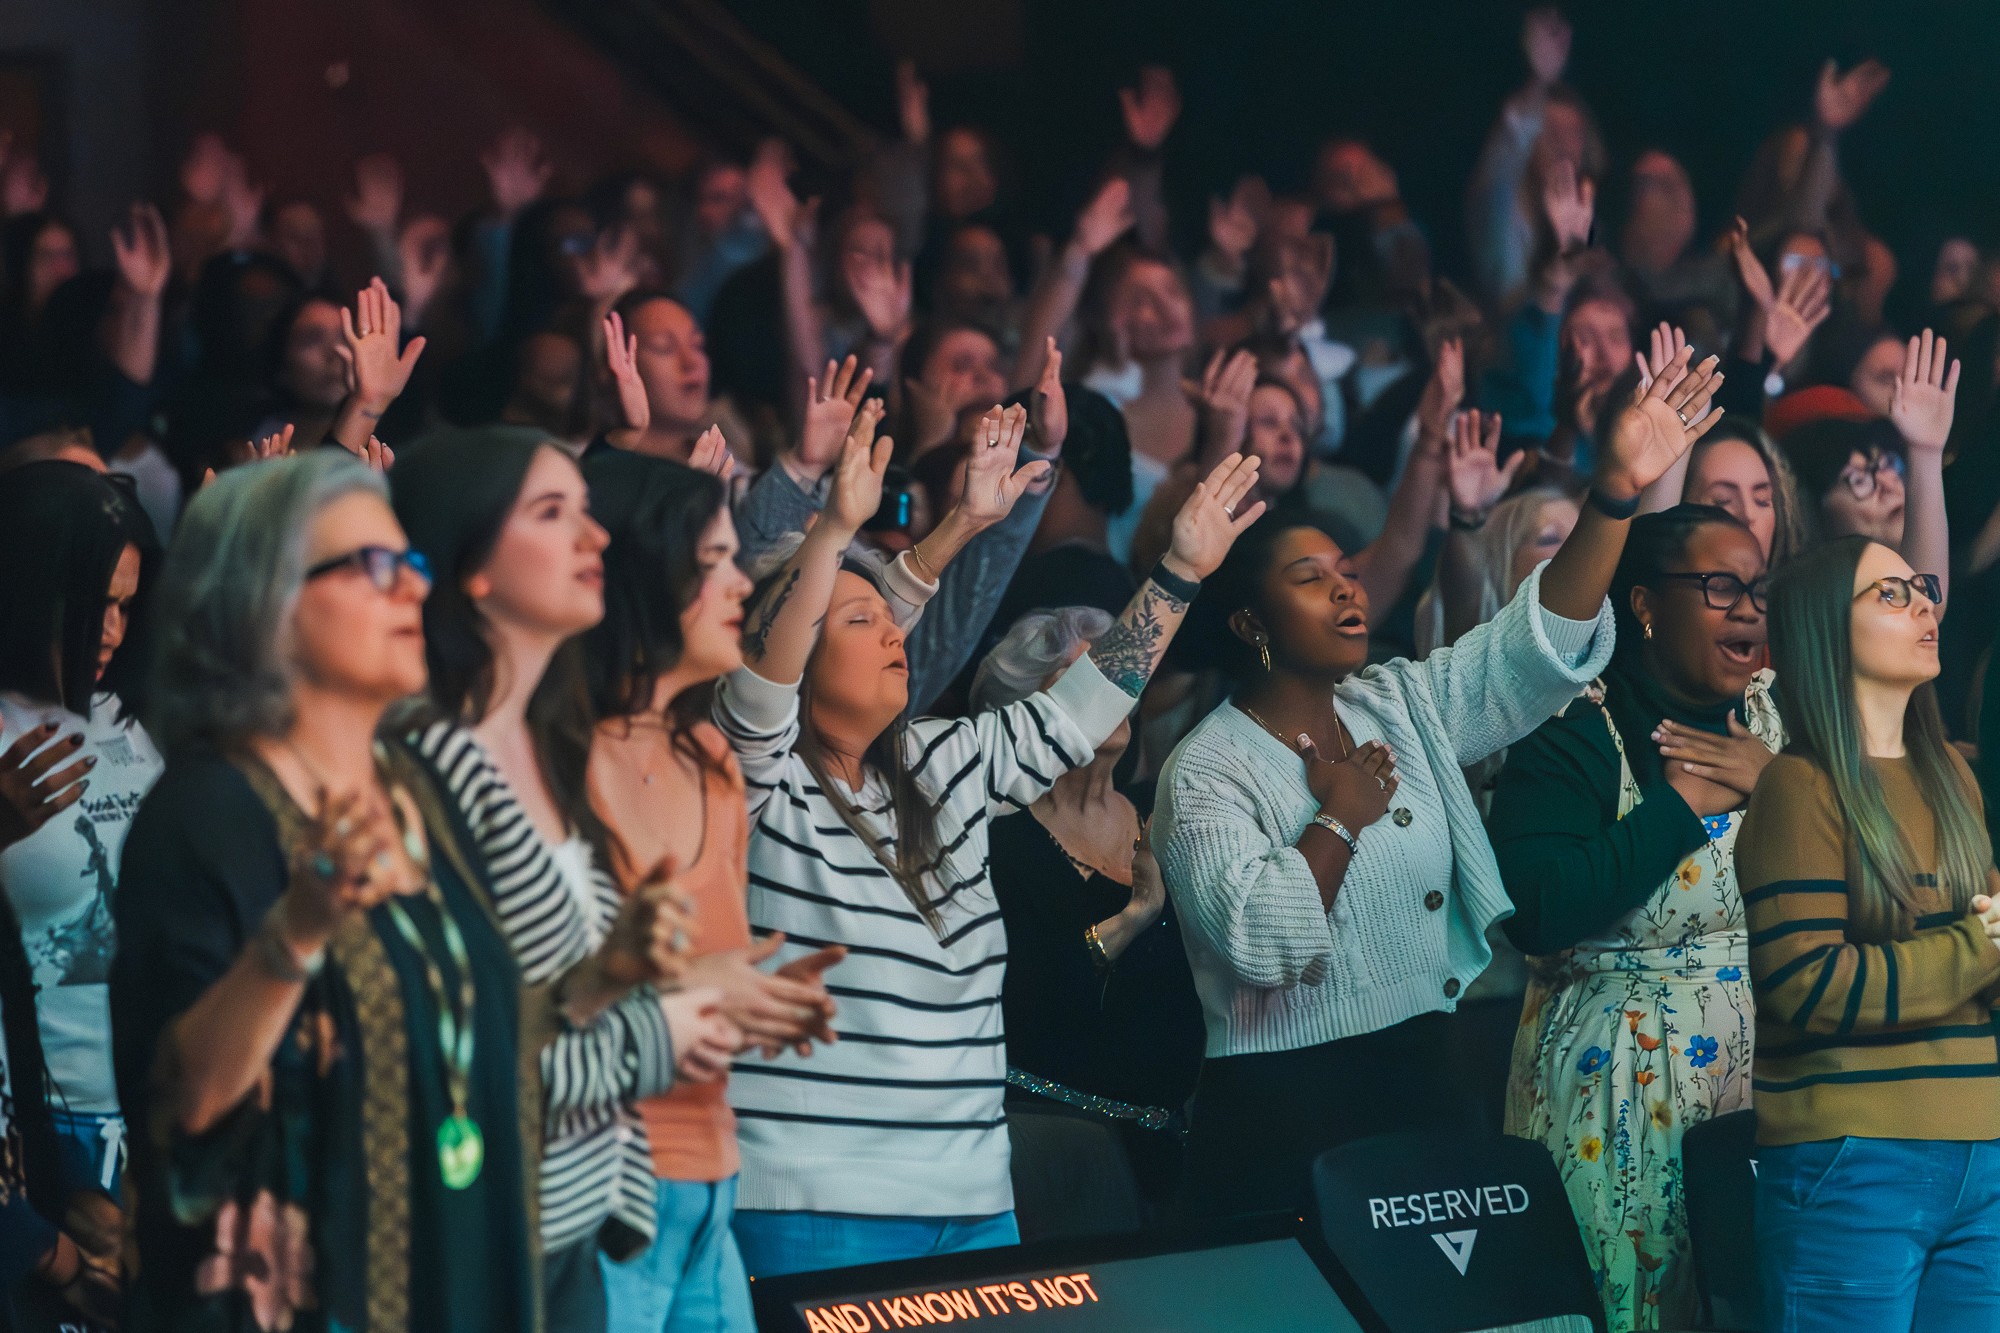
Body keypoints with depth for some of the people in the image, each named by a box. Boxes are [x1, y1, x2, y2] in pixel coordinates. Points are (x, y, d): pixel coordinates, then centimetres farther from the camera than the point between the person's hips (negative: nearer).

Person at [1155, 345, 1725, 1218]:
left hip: (1420, 1081, 6)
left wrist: (1617, 490, -11)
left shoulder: (1404, 707, 10)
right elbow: (1257, 941, -21)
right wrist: (1342, 816, -10)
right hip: (1283, 1112, -6)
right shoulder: (1206, 772, -8)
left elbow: (1540, 645, 0)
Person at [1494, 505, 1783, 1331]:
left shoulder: (1785, 719, 10)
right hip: (1626, 1084, -5)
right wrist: (1680, 805, -16)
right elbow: (1534, 911, -22)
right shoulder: (1573, 735, -7)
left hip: (1772, 1073, 5)